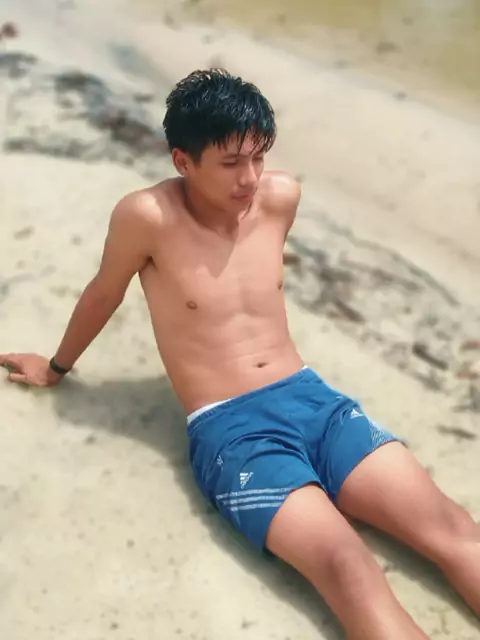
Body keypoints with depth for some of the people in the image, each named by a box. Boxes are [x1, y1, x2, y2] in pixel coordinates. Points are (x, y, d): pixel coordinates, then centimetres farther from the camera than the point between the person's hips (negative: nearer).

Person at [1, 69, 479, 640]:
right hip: (229, 429, -5)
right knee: (348, 567, -26)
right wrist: (58, 367, 24)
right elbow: (103, 295, 8)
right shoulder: (147, 216, -10)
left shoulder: (281, 196, 3)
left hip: (312, 397, 5)